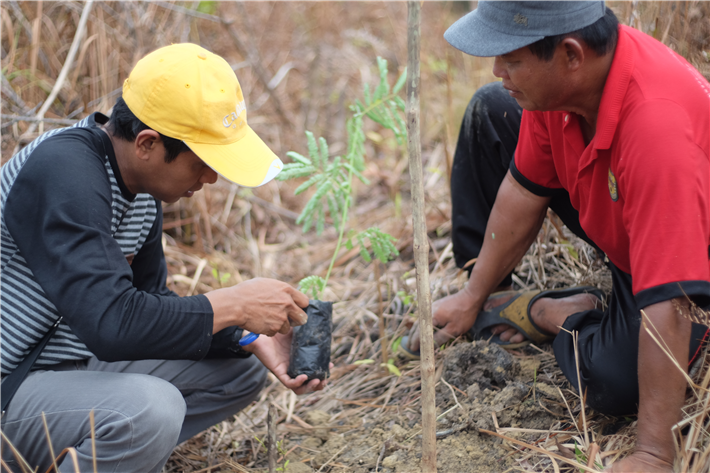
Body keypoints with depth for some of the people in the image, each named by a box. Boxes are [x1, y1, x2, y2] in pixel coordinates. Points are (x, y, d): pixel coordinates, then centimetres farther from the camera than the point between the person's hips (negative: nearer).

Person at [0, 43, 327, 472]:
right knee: (150, 408, -35)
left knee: (241, 368, 8)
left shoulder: (141, 186, 3)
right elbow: (111, 321, -35)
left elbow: (149, 303, 11)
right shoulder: (64, 175, -26)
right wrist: (233, 305, -24)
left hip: (79, 364, 9)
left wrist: (250, 337, -3)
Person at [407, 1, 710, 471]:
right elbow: (524, 188, -5)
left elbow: (668, 305, -43)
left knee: (616, 382, -30)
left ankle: (547, 315, 5)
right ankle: (490, 305, 19)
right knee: (491, 113, 6)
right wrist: (473, 297, 3)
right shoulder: (560, 79, -21)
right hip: (607, 216, 7)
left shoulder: (658, 126, -44)